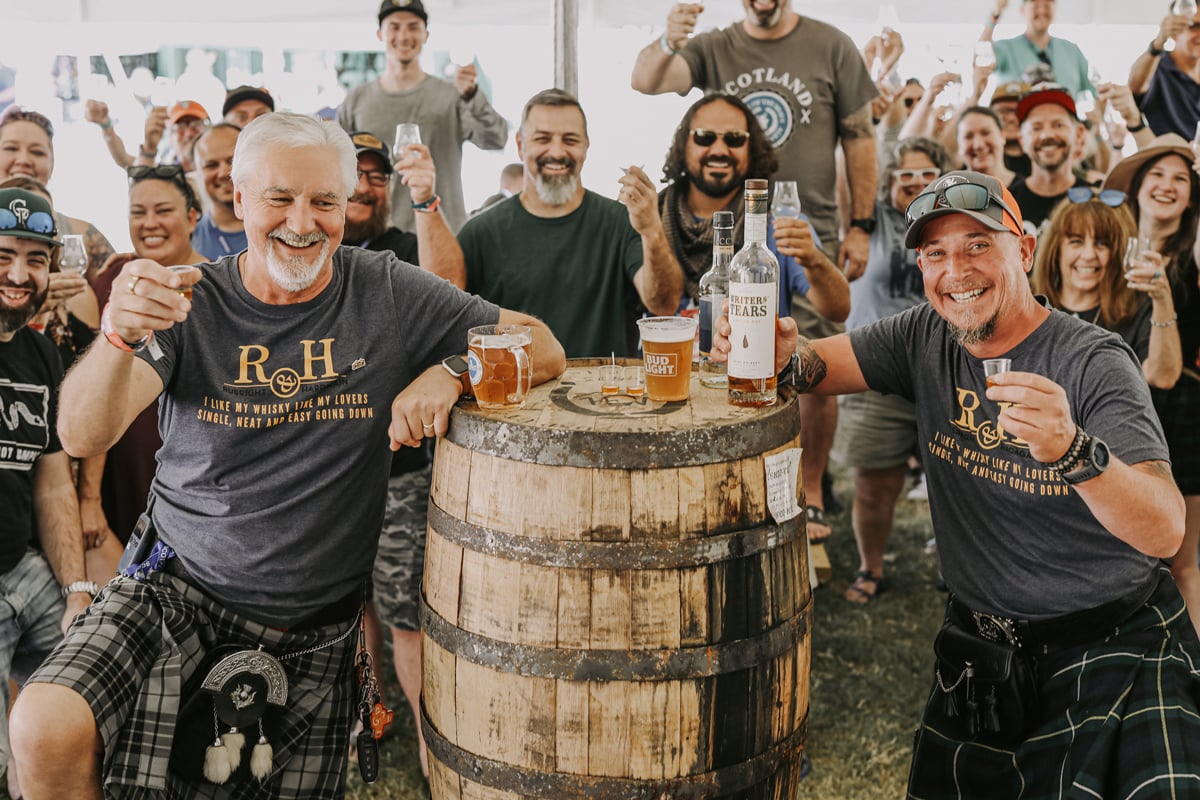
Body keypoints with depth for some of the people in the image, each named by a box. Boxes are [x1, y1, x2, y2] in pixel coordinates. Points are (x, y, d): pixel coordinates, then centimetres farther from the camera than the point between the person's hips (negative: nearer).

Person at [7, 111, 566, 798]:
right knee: (46, 733, -22)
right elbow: (83, 436, -18)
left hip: (316, 630, 1)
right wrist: (121, 337, -39)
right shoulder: (188, 303, -6)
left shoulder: (387, 295, -4)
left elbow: (544, 349, -3)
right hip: (179, 591, -1)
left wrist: (451, 371, -23)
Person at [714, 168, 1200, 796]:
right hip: (981, 647, 4)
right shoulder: (925, 336, -2)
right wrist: (786, 355, -29)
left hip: (1113, 649, -4)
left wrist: (1072, 450, -47)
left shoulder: (1093, 363, -18)